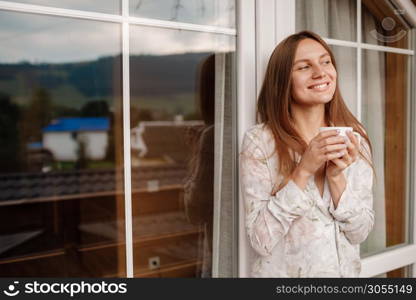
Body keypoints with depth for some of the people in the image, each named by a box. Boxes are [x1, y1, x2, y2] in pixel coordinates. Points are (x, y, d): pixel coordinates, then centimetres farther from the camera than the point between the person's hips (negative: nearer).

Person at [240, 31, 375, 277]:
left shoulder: (354, 137, -6)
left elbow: (359, 233, -7)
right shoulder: (259, 140, -17)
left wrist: (336, 176, -22)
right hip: (283, 271, -3)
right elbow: (261, 241, -19)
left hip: (345, 271, 4)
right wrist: (302, 171, -27)